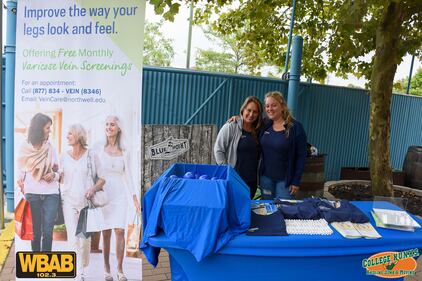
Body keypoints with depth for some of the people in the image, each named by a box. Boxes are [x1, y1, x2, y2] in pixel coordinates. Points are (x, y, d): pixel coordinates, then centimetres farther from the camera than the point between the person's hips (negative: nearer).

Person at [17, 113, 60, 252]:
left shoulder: (50, 147, 6)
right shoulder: (25, 148, 1)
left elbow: (58, 172, 10)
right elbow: (21, 171, 7)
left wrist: (54, 175, -10)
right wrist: (23, 189, -2)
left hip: (51, 194, 1)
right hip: (32, 194, -1)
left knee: (47, 232, -3)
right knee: (35, 232, 6)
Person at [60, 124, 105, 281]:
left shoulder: (91, 155, -2)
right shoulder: (64, 157, 6)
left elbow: (102, 179, 1)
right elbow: (61, 179, 17)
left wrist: (93, 189, -15)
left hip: (86, 202, -1)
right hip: (69, 202, 1)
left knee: (85, 238, 6)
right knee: (73, 238, -7)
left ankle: (82, 266, 29)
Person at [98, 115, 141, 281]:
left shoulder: (124, 152, 7)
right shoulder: (99, 148, 3)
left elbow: (128, 176, 7)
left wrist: (135, 197, 2)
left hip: (119, 195, 1)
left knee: (119, 231, -5)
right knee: (106, 233, 3)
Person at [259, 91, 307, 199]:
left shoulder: (295, 127, -10)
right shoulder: (265, 125, 2)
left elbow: (301, 156, -9)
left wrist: (296, 181, -10)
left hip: (285, 179, -4)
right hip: (266, 177, 4)